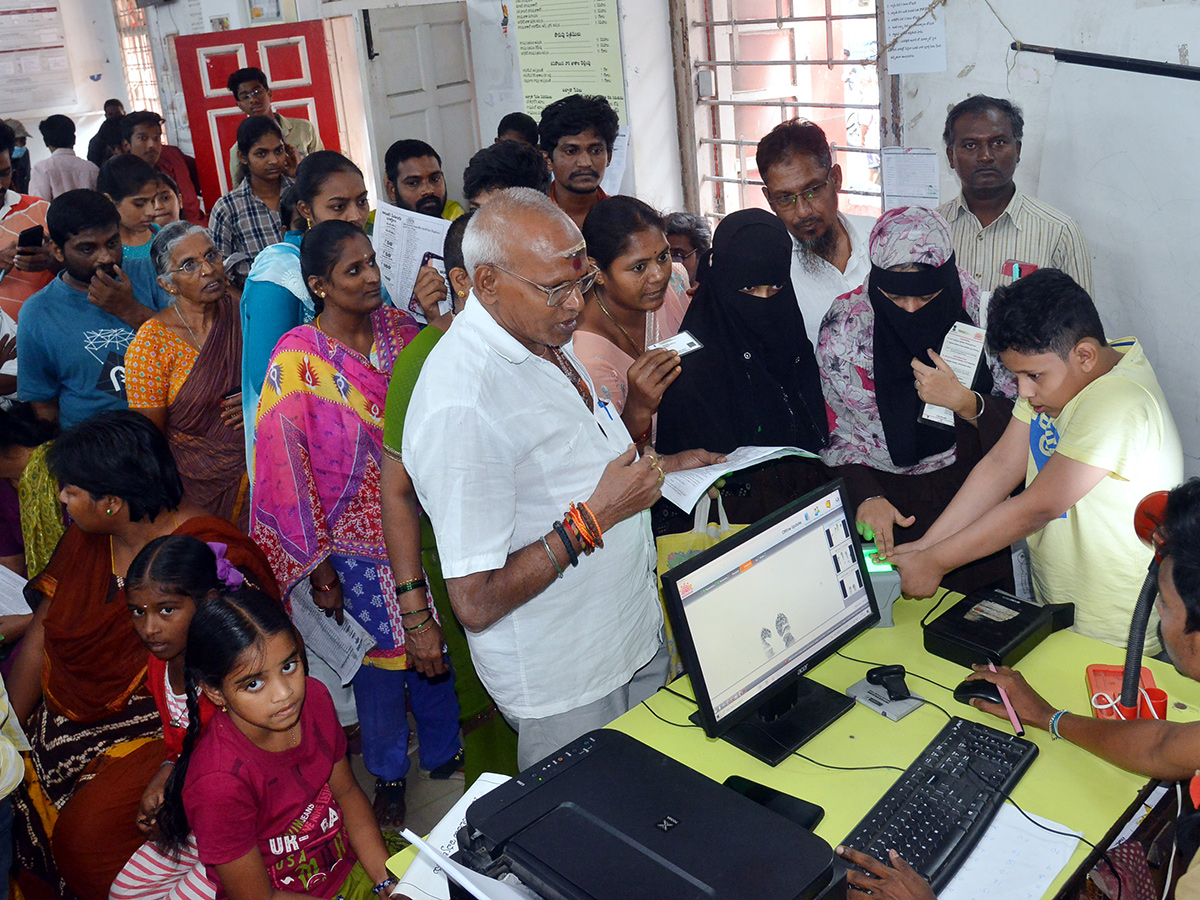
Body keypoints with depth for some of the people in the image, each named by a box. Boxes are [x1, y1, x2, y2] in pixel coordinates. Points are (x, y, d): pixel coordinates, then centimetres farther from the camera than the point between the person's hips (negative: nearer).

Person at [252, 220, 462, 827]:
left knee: (438, 643, 17)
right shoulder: (297, 360, -15)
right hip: (359, 538, -4)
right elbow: (287, 467, -12)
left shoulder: (400, 328, -1)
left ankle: (445, 752, 43)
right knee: (381, 654, 11)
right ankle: (388, 775, 36)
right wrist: (317, 562, -10)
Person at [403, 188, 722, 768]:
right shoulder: (459, 406, -29)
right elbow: (475, 603, -28)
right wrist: (595, 519, -26)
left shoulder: (545, 338, 2)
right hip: (567, 688, -8)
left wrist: (664, 467, 8)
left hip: (636, 634, 9)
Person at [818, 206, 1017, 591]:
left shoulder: (977, 305, -7)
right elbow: (835, 433, -2)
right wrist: (866, 497, -18)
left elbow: (1019, 415, -2)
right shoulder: (846, 324, -8)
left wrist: (966, 403, -21)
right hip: (887, 504, -1)